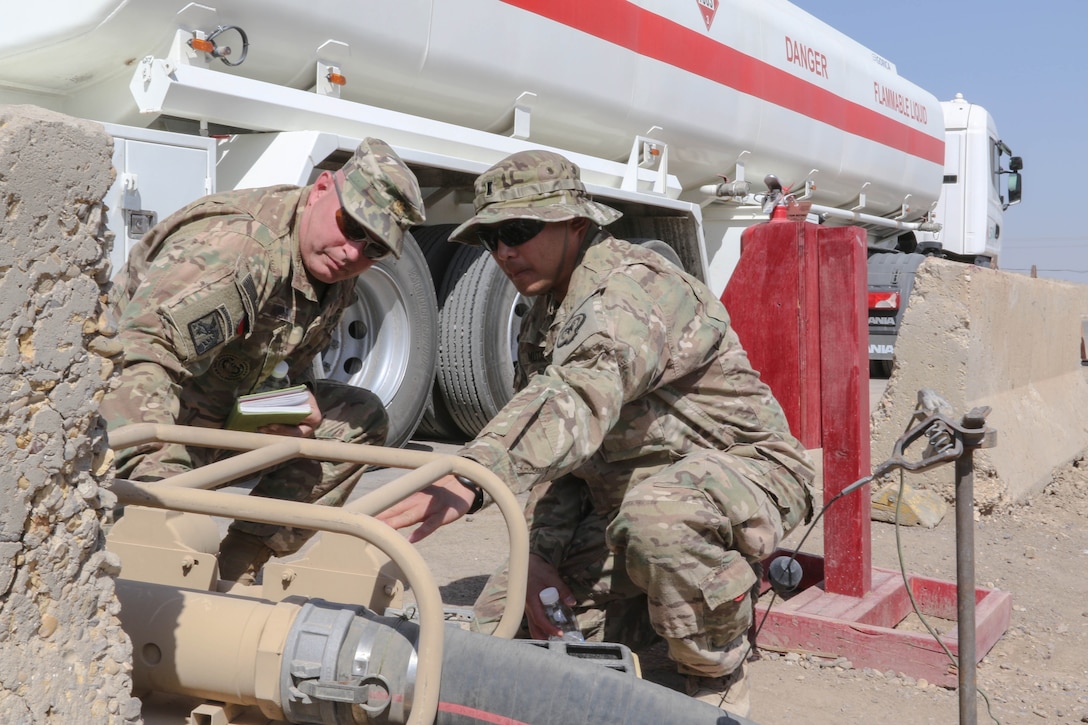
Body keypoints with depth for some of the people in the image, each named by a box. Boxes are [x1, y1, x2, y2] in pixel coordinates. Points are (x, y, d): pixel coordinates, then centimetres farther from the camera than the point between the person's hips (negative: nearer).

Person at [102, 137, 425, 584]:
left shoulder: (336, 277, 2)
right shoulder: (229, 247, -28)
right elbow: (139, 359, -35)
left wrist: (299, 402, -11)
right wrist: (153, 477, -45)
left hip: (224, 417, 9)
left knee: (362, 418, 1)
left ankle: (242, 561, 0)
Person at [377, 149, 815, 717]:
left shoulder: (635, 286, -23)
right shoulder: (540, 323, 8)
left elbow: (580, 399, -43)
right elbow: (555, 449, 7)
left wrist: (469, 478, -57)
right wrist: (539, 556, -8)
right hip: (619, 506, 8)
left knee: (659, 512, -42)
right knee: (503, 621, 0)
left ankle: (718, 690, -13)